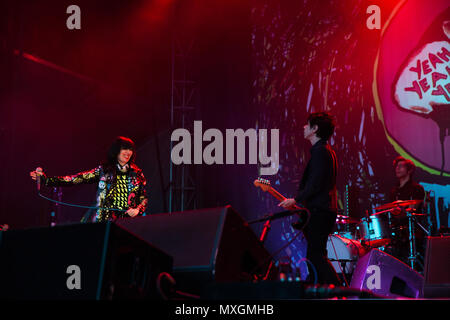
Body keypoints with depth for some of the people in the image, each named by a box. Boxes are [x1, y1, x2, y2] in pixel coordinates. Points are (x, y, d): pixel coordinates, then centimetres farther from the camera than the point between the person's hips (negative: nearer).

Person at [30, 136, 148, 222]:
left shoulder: (137, 173, 13)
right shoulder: (104, 170, 8)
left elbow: (144, 198, 15)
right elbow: (76, 179, 2)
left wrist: (138, 209, -7)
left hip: (129, 220, 1)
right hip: (107, 220, -1)